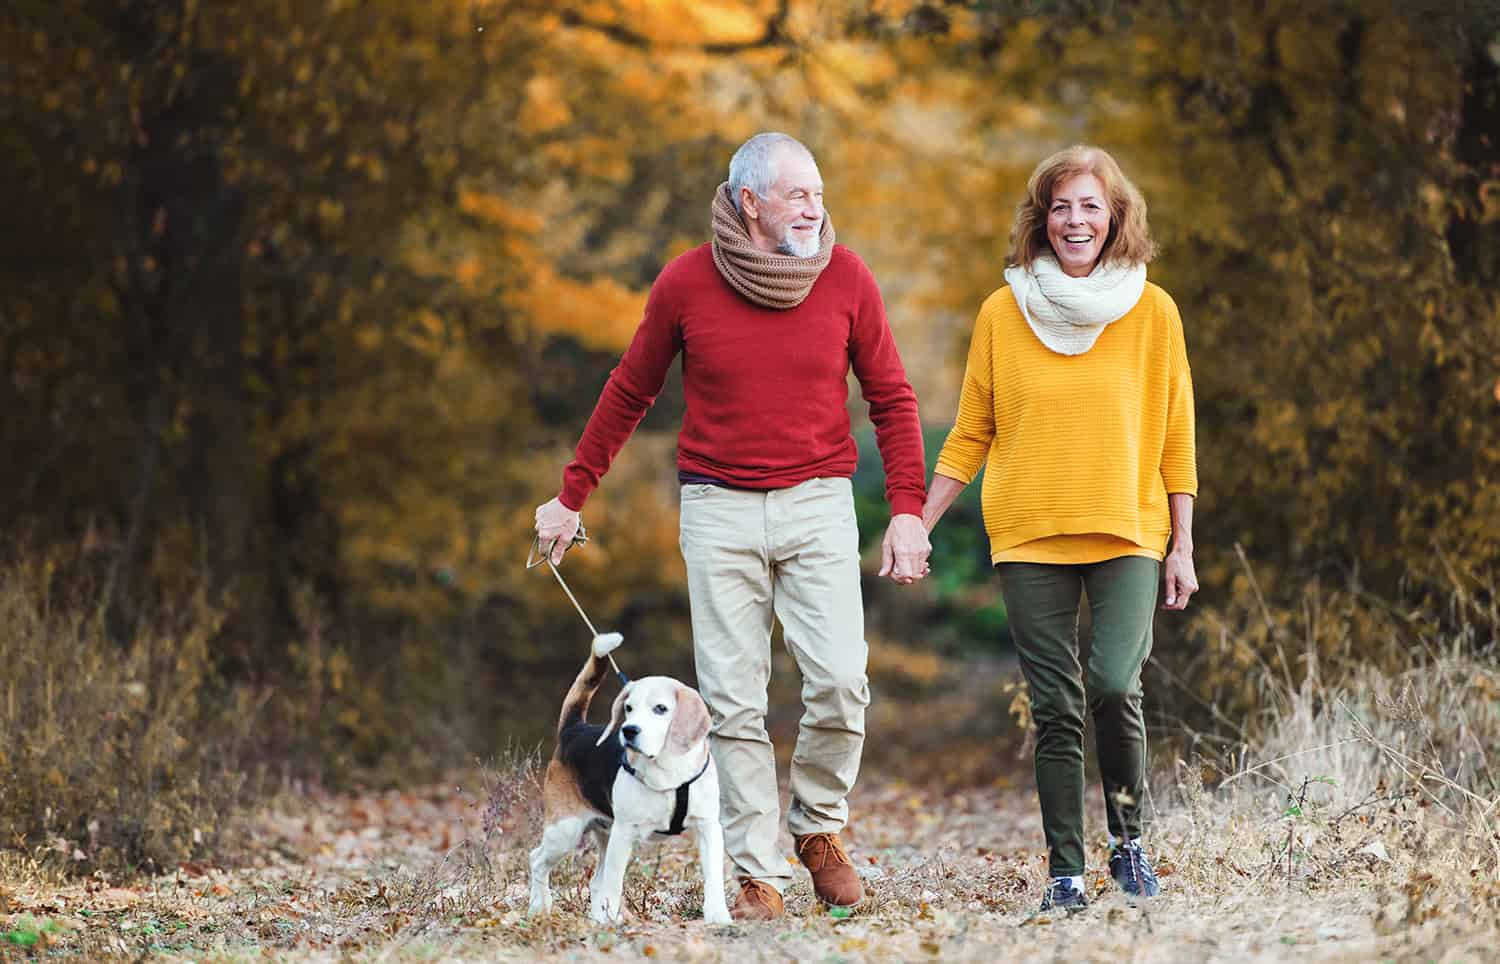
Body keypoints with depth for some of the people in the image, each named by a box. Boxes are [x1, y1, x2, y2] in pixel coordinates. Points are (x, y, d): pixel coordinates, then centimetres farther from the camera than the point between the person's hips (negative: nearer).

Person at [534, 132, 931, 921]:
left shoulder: (845, 277, -1)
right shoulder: (686, 284, -3)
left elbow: (892, 399, 6)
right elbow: (629, 394, 10)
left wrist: (908, 509, -3)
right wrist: (570, 497, 11)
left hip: (818, 502, 0)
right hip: (719, 508, 0)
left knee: (840, 683, -12)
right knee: (733, 699, -2)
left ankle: (818, 824, 14)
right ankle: (759, 874, 6)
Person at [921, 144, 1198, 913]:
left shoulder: (1152, 312, 3)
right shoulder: (1003, 313, 3)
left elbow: (1175, 439, 6)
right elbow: (970, 436, 10)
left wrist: (1183, 546, 4)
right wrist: (917, 525, 5)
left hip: (1127, 532, -1)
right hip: (1029, 535, 1)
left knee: (1114, 684, -17)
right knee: (1055, 707, 0)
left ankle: (1127, 837, 6)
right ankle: (1065, 871, 10)